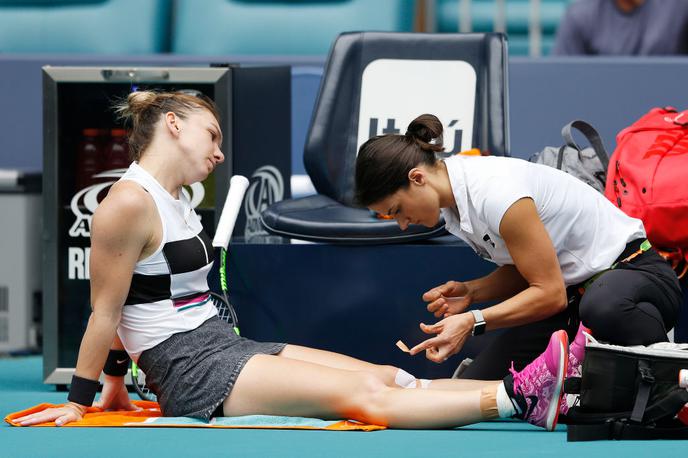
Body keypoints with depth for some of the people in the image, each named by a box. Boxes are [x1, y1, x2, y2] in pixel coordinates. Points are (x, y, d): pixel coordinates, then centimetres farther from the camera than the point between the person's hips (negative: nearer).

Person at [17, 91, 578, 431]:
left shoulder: (176, 201, 18)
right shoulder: (128, 204, -13)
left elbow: (131, 307, 22)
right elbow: (106, 312, -9)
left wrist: (117, 388, 24)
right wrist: (80, 400, -5)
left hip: (225, 348, 10)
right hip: (192, 370, -10)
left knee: (384, 376, -6)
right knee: (365, 396, -20)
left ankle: (518, 391, -16)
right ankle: (516, 397, -31)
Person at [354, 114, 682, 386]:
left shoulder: (493, 192, -27)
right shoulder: (451, 198, 3)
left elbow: (550, 292, -23)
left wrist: (474, 322, -28)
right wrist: (470, 291, -7)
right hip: (573, 289, 9)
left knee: (604, 309, -47)